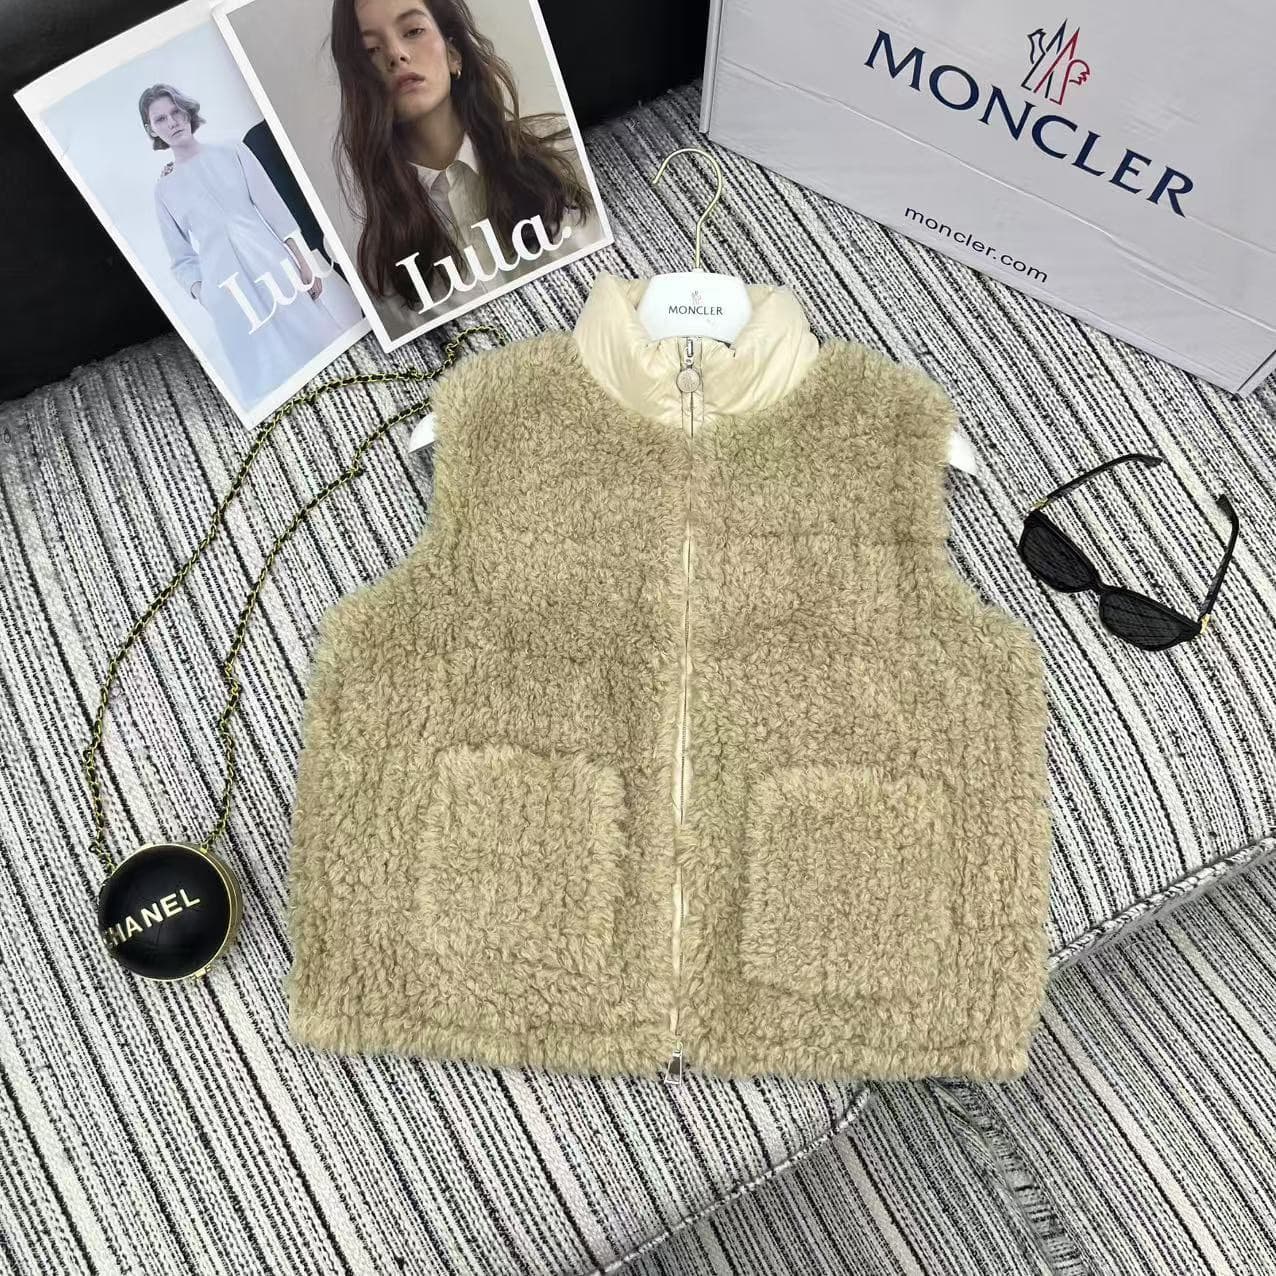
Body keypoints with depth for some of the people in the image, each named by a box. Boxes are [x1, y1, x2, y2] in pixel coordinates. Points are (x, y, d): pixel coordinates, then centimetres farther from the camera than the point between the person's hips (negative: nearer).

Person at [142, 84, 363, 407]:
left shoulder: (232, 151, 7)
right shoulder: (164, 189, 10)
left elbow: (275, 209, 0)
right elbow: (183, 259, 10)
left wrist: (304, 261, -10)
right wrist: (203, 297, -7)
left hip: (276, 266, 0)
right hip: (229, 293, 0)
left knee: (322, 336, -1)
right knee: (275, 374, -2)